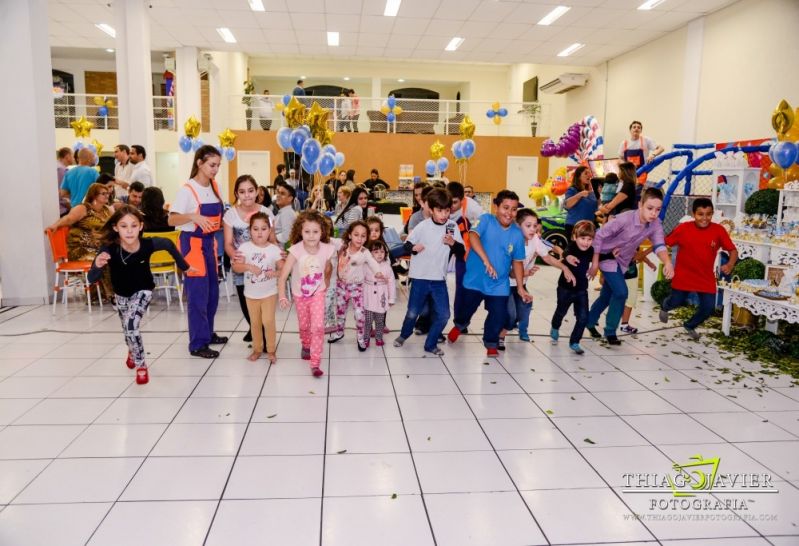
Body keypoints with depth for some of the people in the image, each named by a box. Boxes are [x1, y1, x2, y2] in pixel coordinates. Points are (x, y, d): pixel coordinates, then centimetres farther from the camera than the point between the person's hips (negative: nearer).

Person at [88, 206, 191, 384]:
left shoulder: (148, 244, -32)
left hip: (143, 291, -2)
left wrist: (184, 266, 0)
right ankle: (133, 351, 59)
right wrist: (97, 265, -58)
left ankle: (141, 365, 4)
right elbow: (92, 279, -36)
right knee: (128, 329, 23)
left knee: (131, 326, -21)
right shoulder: (109, 249, -33)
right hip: (121, 294, 2)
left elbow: (169, 244, -10)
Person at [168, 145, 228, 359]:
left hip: (209, 242, 8)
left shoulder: (214, 187, 7)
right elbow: (172, 220, -18)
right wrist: (194, 217, -33)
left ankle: (207, 333, 30)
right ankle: (197, 344, 3)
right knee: (198, 294, -4)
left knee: (212, 292, 14)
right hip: (193, 243, -7)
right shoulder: (187, 189, -14)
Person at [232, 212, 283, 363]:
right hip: (251, 293, 2)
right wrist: (249, 267, -30)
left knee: (268, 322, -4)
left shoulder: (274, 249, -10)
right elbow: (236, 267, -13)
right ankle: (257, 349, 29)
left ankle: (271, 350, 13)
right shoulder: (245, 247, -9)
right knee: (255, 323, 13)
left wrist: (275, 273, -28)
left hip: (269, 293, -2)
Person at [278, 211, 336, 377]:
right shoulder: (295, 250, -26)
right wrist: (282, 296, -37)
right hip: (300, 294, 0)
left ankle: (315, 363, -2)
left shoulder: (326, 250, -20)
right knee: (304, 326, 18)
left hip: (318, 293, 0)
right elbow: (283, 276, -27)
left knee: (318, 326, -12)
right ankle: (306, 345, 51)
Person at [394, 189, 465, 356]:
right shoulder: (423, 226, -8)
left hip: (439, 279, 2)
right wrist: (413, 247, -22)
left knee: (443, 314, 1)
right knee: (413, 312, 8)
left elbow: (462, 251, 0)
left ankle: (431, 344, 22)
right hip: (420, 277, -2)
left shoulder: (452, 226, -3)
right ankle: (404, 334, 38)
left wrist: (453, 243, -20)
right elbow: (407, 244, 0)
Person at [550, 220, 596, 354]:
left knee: (583, 318, -3)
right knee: (561, 312, 20)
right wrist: (568, 256, -71)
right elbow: (566, 253, -48)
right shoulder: (572, 247, -24)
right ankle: (555, 329, 50)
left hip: (581, 290, 3)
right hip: (565, 288, -3)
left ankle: (574, 342, 13)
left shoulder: (590, 251, -8)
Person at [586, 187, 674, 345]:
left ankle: (590, 321, 38)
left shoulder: (656, 224, -16)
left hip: (623, 260, 6)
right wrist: (595, 262, -19)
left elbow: (659, 245, -27)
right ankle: (610, 331, 1)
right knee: (621, 292, -16)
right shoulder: (625, 219, -31)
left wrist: (667, 263, -48)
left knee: (607, 295, 15)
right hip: (607, 256, -6)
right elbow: (600, 235, -23)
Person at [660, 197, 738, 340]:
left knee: (708, 307, 2)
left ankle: (690, 325, 34)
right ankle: (665, 306, 52)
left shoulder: (719, 230, -13)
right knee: (676, 302, 10)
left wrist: (730, 264, -26)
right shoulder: (683, 228, -16)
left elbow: (733, 250, -5)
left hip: (706, 278, 2)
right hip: (683, 276, -2)